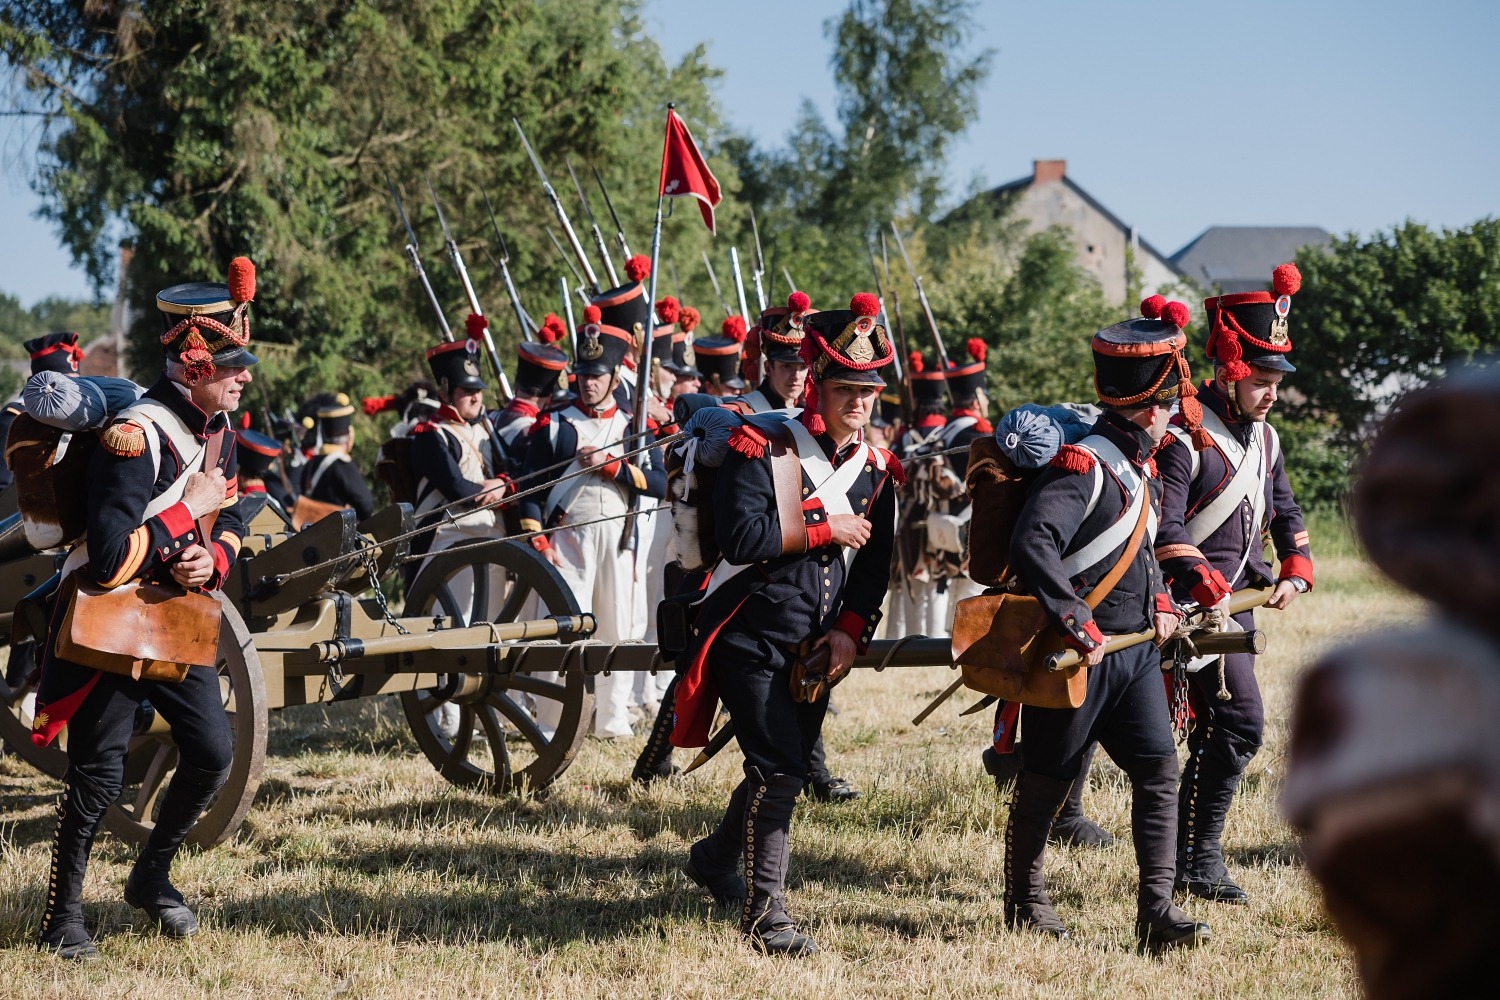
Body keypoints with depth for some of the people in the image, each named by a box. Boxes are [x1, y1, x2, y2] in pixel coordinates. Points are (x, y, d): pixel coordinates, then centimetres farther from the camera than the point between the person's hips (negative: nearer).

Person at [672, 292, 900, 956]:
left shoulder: (876, 471, 6)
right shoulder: (764, 447, -12)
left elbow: (874, 567, 6)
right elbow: (740, 536, -23)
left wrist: (851, 632, -9)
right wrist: (828, 529, -18)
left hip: (815, 650, 6)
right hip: (751, 636, -6)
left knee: (784, 769, 17)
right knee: (779, 770, -15)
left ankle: (714, 861, 43)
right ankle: (763, 911, -6)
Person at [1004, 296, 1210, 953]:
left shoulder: (1143, 466, 13)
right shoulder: (1084, 464, -18)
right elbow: (1032, 546, -31)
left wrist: (1161, 601, 12)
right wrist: (1080, 626, -32)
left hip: (1135, 649, 8)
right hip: (1077, 654, -8)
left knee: (1159, 769, -2)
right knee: (1049, 779, 6)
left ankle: (1157, 912, -4)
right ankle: (1025, 900, 23)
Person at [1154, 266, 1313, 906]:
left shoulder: (1262, 439, 13)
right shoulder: (1184, 437, -14)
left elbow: (1284, 512, 25)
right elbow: (1164, 527, -21)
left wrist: (1296, 571, 10)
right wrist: (1207, 587, -27)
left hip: (1239, 600, 9)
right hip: (1195, 602, -9)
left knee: (1216, 732, 11)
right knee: (1240, 721, -16)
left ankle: (1188, 859, 18)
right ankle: (1198, 859, -11)